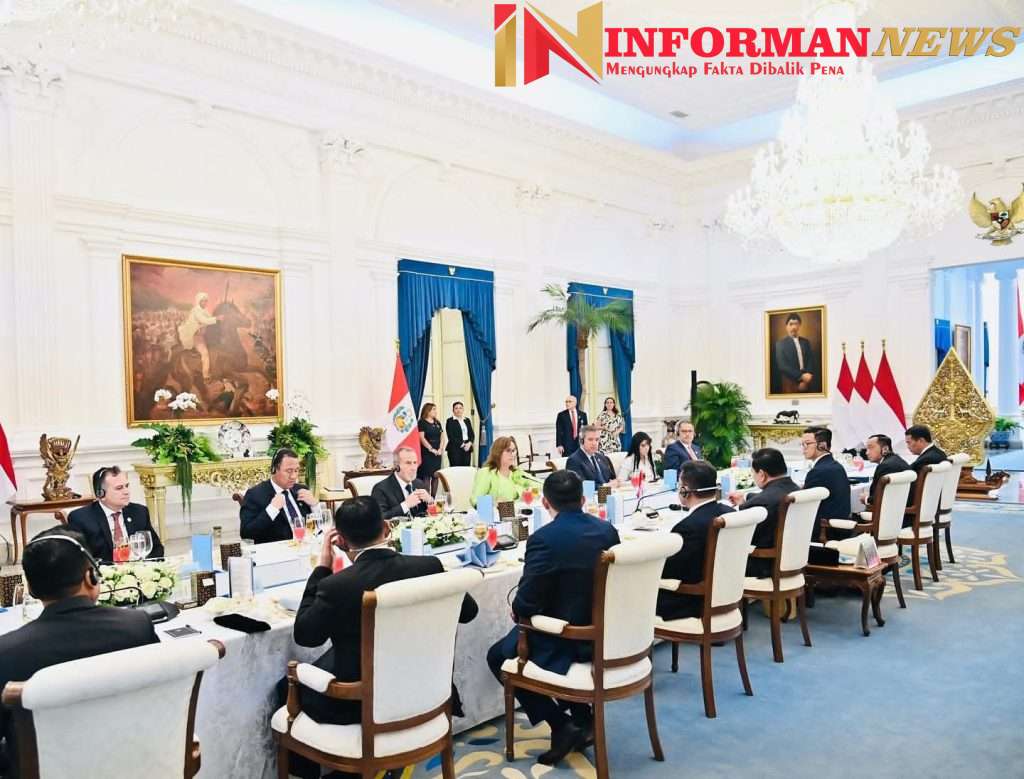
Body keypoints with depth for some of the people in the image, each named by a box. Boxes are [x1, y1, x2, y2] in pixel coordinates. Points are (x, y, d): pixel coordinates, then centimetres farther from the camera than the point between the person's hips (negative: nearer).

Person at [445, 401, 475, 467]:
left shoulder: (467, 420, 16)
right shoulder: (450, 421, -1)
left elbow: (471, 434, 12)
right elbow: (451, 436, -9)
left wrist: (469, 443, -7)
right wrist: (462, 444, -14)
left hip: (467, 448, 5)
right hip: (455, 449, -5)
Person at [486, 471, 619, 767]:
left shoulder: (544, 538, -21)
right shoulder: (608, 530, -1)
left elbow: (526, 604, -19)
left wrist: (517, 610, 5)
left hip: (566, 640, -7)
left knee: (498, 656, 18)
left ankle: (562, 724, 9)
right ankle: (582, 719, 28)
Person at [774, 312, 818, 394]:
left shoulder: (806, 342, 15)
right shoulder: (780, 343, 1)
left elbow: (811, 362, 7)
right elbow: (782, 366, -9)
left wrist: (805, 381, -8)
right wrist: (801, 376, -15)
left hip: (807, 384, 3)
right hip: (791, 384, -3)